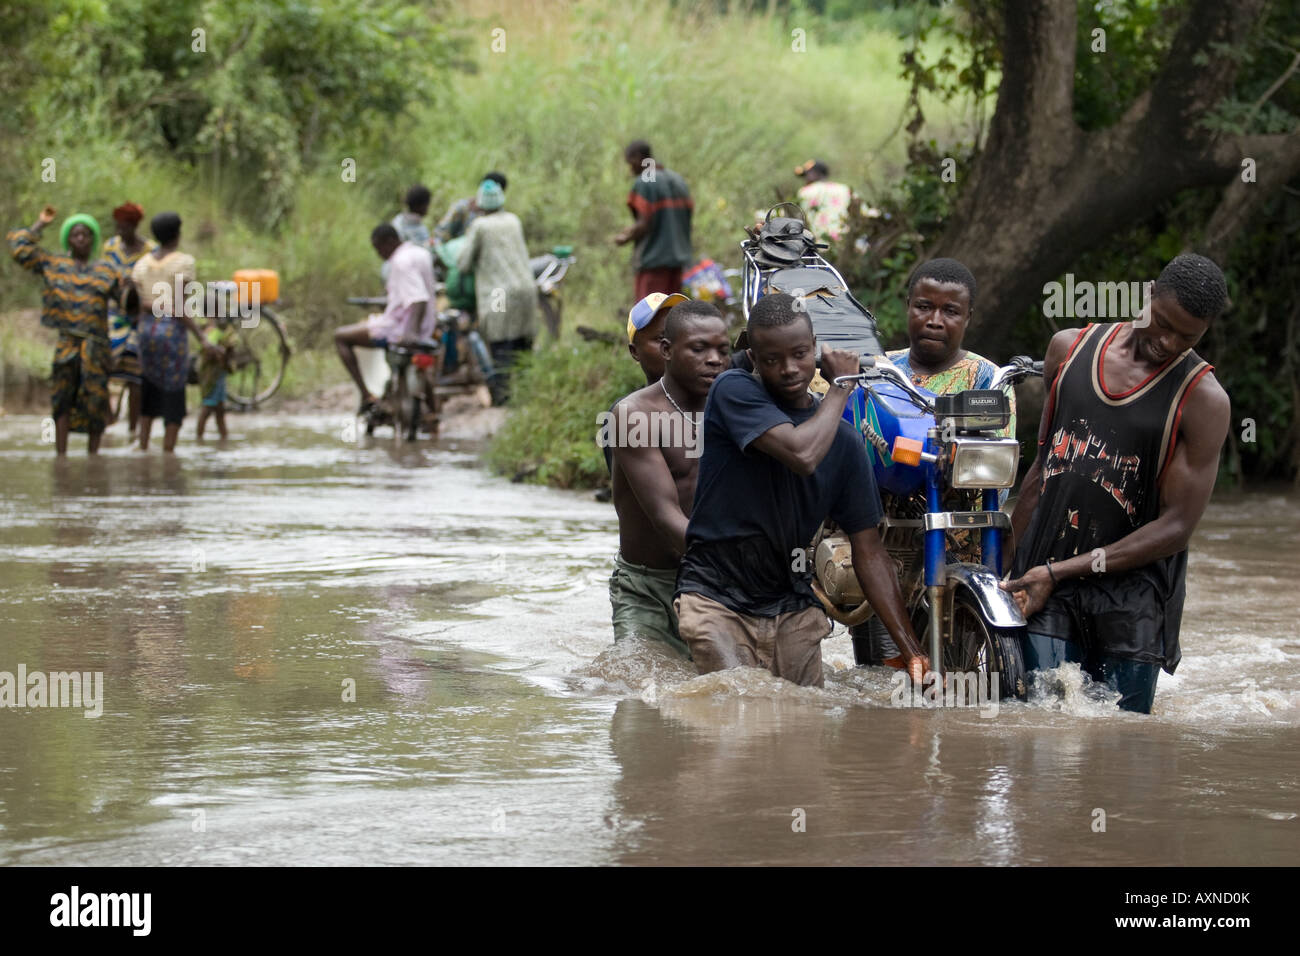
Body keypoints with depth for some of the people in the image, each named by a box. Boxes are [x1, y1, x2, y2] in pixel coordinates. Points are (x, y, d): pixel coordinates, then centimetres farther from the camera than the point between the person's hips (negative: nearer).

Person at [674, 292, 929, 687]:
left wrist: (912, 650, -3)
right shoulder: (734, 391, -7)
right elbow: (802, 454, -24)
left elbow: (869, 551, 6)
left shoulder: (844, 439, 6)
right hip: (717, 598, -5)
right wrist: (841, 386, -7)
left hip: (792, 607, 5)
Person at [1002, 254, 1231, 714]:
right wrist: (1005, 565, 19)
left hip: (1133, 593, -2)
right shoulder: (1069, 348, 10)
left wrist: (1059, 572, -13)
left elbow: (1177, 526, -8)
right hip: (1046, 586, 2)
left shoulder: (1203, 399, -4)